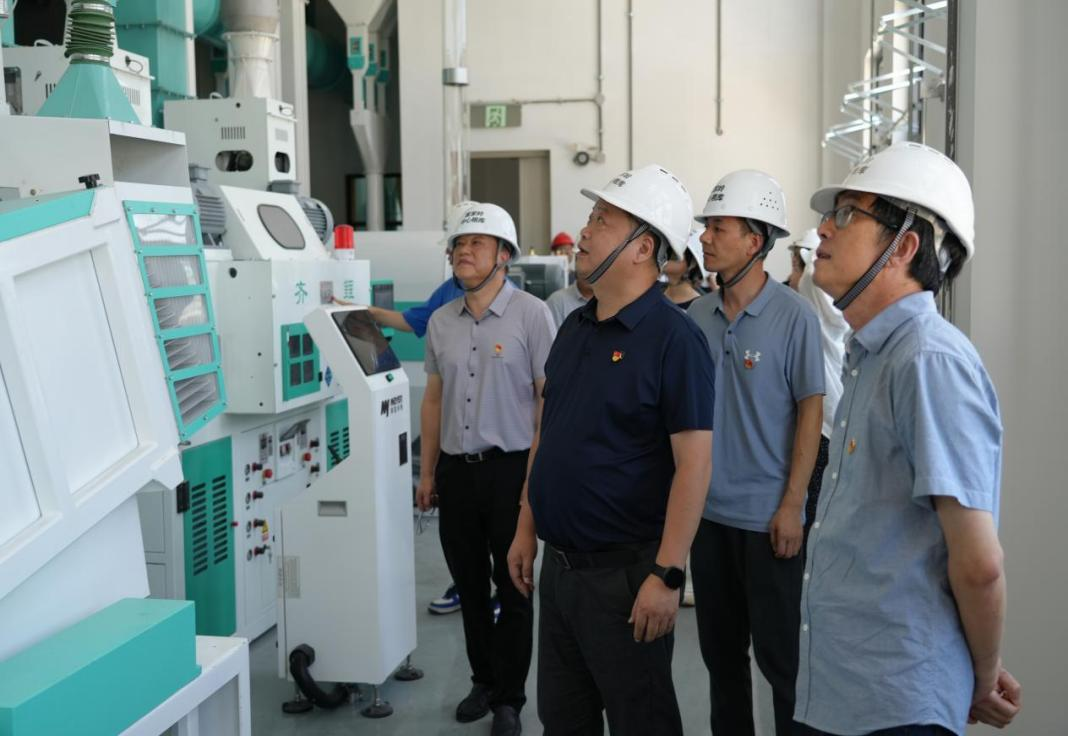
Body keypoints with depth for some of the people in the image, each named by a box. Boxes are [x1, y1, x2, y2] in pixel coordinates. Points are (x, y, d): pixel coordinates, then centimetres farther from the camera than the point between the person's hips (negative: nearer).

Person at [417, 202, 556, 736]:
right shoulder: (440, 322, 9)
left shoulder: (531, 314, -8)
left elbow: (549, 397, -8)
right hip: (457, 470, 5)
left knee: (513, 589, 5)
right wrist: (428, 471, 14)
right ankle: (483, 681, 31)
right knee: (469, 586, 14)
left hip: (510, 467, -5)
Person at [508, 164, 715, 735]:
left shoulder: (673, 338, -15)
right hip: (558, 565, 7)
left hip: (624, 572, -7)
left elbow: (694, 461, -18)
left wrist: (667, 575, -21)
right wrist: (527, 528, 14)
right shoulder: (574, 327, 8)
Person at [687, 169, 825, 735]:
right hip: (706, 509, 5)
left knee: (779, 653, 5)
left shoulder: (793, 317, -10)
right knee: (719, 649, 17)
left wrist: (792, 505, -11)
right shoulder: (695, 316, 3)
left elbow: (811, 410, -8)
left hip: (766, 515, -5)